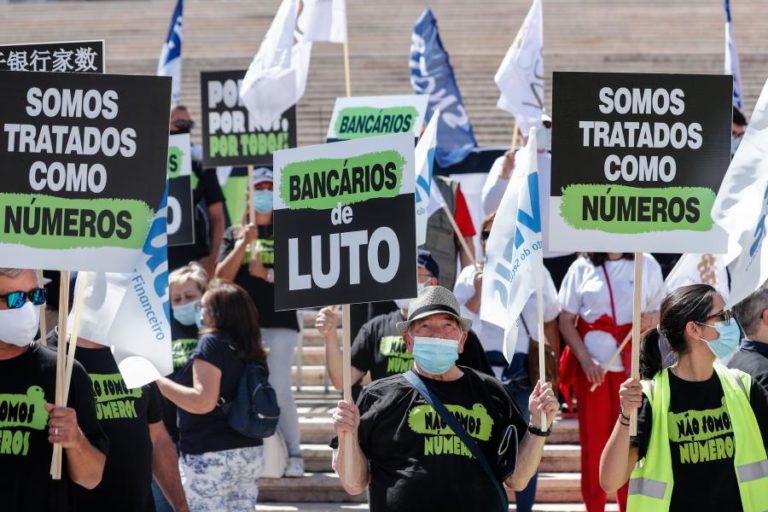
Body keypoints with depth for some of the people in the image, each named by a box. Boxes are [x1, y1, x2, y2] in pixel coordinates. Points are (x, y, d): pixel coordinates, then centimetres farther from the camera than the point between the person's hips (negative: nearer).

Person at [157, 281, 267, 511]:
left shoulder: (212, 343, -12)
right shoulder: (251, 349, 10)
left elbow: (203, 402, -21)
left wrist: (158, 381, -15)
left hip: (210, 455, -8)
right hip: (250, 452, 8)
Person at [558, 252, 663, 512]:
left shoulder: (646, 264, 5)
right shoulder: (582, 268, 4)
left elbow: (661, 313, 10)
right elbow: (566, 320, 4)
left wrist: (650, 320, -14)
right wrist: (585, 360, -8)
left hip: (632, 365, 0)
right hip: (591, 368, 0)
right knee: (592, 439, 3)